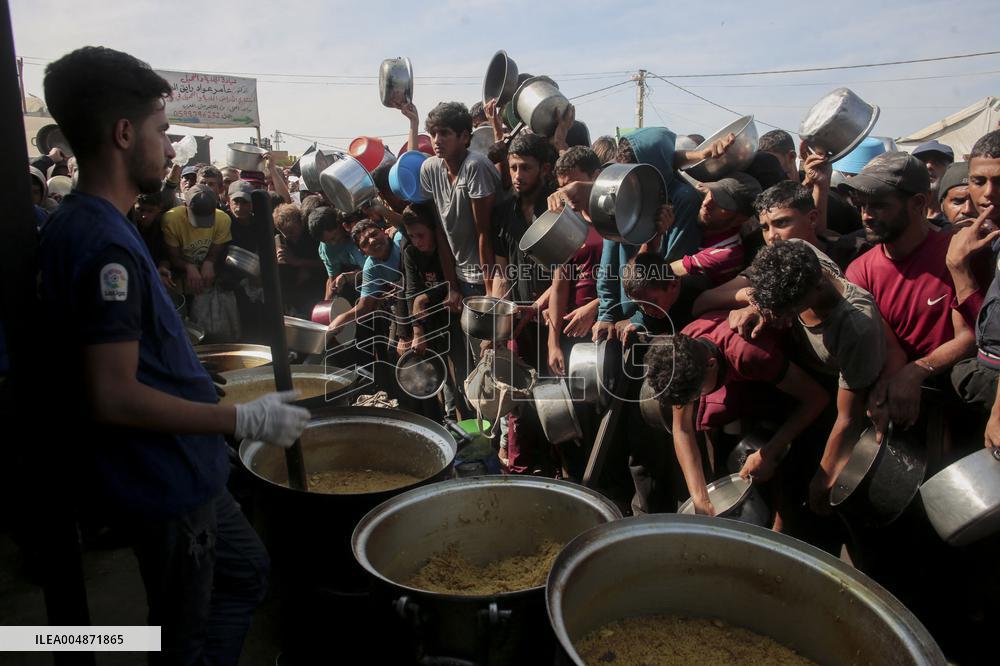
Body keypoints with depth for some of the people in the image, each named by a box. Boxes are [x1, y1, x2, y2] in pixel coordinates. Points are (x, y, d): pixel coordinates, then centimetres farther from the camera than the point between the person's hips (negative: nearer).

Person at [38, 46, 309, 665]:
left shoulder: (83, 224, 7)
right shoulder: (103, 244, -25)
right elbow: (114, 398, -28)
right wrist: (245, 420, -21)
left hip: (181, 468, 9)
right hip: (164, 480, -9)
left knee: (247, 571, 26)